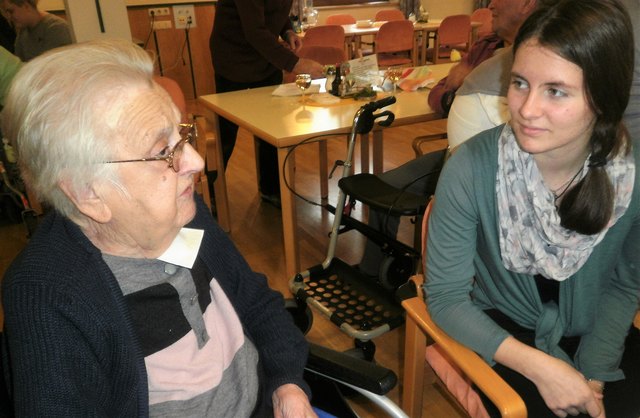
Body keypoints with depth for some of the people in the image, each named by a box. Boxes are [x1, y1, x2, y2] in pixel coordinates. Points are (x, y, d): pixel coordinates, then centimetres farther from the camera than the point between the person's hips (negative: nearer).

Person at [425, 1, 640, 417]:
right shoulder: (472, 167, -27)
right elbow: (445, 297, -18)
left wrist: (593, 375, -10)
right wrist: (540, 366, -22)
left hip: (595, 332, 3)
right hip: (505, 329, -2)